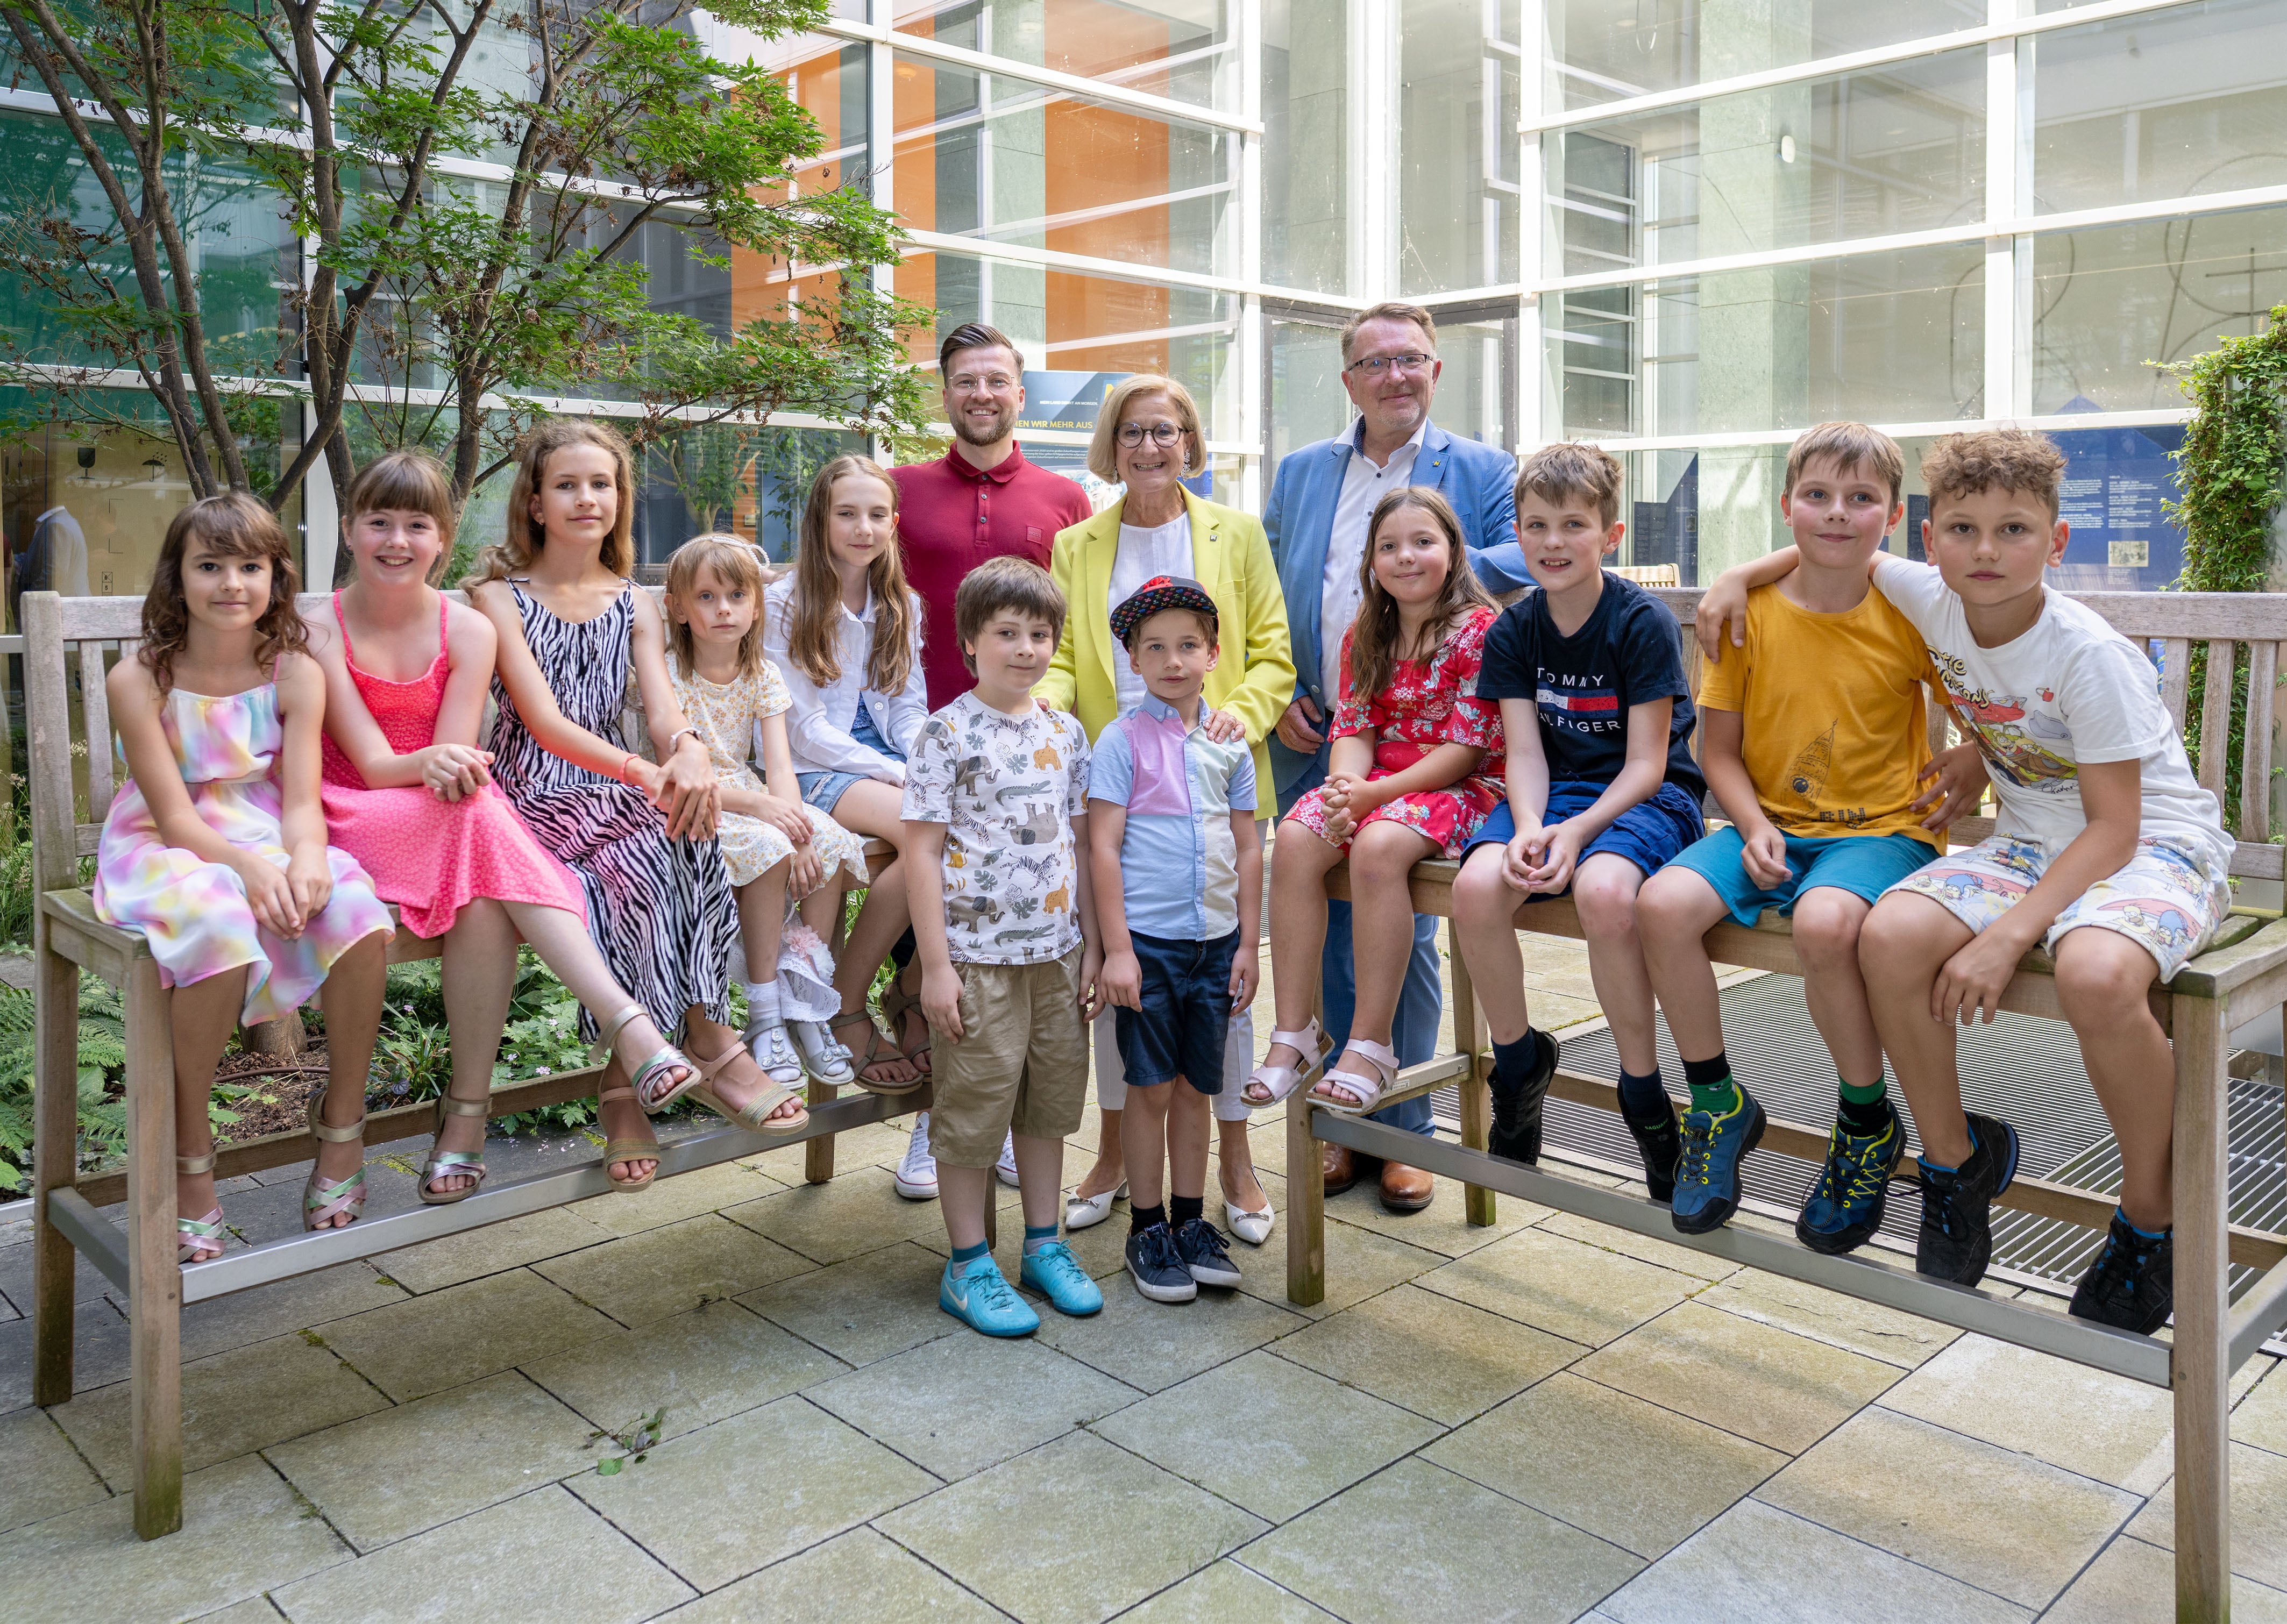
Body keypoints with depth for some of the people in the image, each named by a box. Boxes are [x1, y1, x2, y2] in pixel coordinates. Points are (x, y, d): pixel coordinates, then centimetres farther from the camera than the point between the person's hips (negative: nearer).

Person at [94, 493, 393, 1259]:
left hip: (271, 843, 3)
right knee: (219, 927, -37)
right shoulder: (139, 680, -8)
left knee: (357, 910, -29)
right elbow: (176, 817, -13)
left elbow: (301, 800, -7)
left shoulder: (296, 673, -1)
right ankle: (189, 1159, -17)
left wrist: (306, 858, -30)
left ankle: (341, 1124, -8)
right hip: (168, 852, -2)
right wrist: (249, 867, -31)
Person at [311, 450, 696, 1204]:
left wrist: (455, 767, -29)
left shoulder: (467, 631, 1)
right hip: (356, 822, -2)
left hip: (451, 820, 2)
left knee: (485, 899, -36)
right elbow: (371, 763, -11)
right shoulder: (321, 635, -4)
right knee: (479, 819, -35)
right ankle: (629, 1023, -41)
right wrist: (430, 762, -32)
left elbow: (455, 764, -5)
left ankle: (467, 1111, -31)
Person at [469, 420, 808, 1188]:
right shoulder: (499, 596, 2)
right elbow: (545, 722, -11)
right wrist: (648, 774, -28)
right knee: (635, 872, -33)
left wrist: (689, 750, -28)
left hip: (616, 796, 4)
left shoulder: (634, 604, 15)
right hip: (534, 799, -3)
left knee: (686, 840, -30)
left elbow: (662, 706, -1)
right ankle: (711, 1049, -20)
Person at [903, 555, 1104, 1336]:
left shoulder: (1066, 733, 7)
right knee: (976, 1103, 4)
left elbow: (1081, 846, 12)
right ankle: (968, 1265, 18)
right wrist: (936, 966, -14)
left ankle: (1044, 1245, 30)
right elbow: (922, 851, -10)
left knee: (1052, 1096, 14)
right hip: (978, 955, -5)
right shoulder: (947, 733, -8)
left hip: (1057, 951, 5)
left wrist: (1093, 948, 8)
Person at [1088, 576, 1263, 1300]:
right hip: (1148, 940, -4)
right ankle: (1148, 1228, 18)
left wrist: (1248, 942, 7)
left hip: (1216, 941, 4)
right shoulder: (1123, 739, -6)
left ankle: (1191, 1221, 25)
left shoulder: (1230, 744, 7)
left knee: (1197, 1087, 12)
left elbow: (1247, 849, 11)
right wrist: (1116, 949, -13)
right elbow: (1103, 847, -9)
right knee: (1151, 1088, 4)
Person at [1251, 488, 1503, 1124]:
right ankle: (1294, 1034, -17)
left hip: (1463, 787, -6)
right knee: (1296, 839, -23)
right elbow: (1353, 726, 6)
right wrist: (1344, 788, -17)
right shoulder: (1364, 637, 12)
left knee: (1377, 847, -35)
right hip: (1375, 783, 6)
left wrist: (1375, 794, -20)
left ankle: (1371, 1044, -25)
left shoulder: (1480, 630, -8)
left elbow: (1468, 747, -14)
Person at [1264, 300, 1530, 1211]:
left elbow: (1521, 567, -7)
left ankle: (1403, 1131, 16)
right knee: (1322, 932, 6)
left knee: (1407, 937, 2)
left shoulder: (1482, 472, 6)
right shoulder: (1298, 473, 14)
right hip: (1312, 741, 3)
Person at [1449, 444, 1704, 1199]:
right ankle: (1519, 1059, 0)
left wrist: (1576, 832, -26)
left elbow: (1646, 763, -11)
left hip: (1647, 796, -4)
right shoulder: (1513, 631, 4)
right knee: (1476, 886, -26)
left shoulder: (1643, 622, -10)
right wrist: (1529, 829, -22)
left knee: (1603, 891, -36)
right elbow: (1525, 753, -1)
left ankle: (1643, 1089, -14)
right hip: (1554, 792, 4)